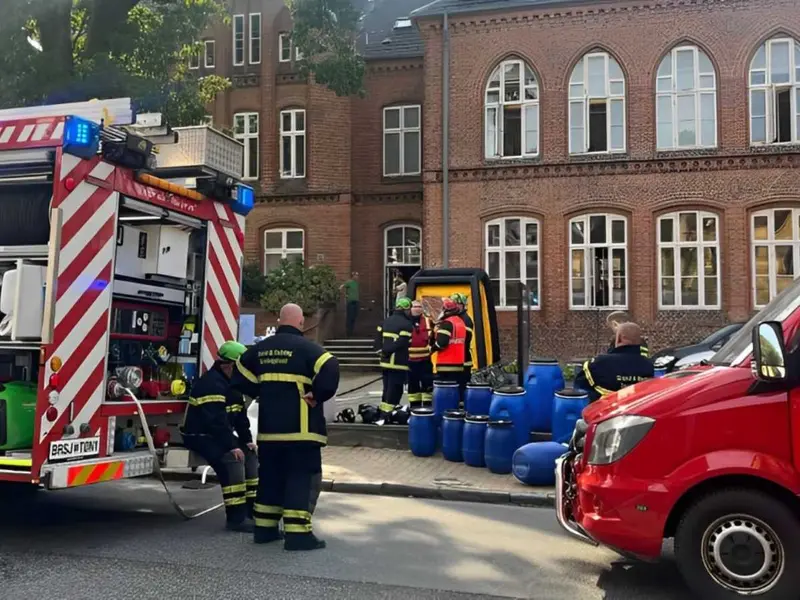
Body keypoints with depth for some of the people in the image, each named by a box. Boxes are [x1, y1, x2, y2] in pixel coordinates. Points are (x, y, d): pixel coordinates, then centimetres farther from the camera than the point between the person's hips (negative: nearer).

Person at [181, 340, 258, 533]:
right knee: (231, 459, -29)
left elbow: (240, 415, 13)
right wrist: (231, 446, -31)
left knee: (250, 455, 3)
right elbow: (215, 420, -30)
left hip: (220, 435, 11)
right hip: (200, 436, -10)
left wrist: (247, 440, 2)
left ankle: (251, 509, 7)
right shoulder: (211, 384, -23)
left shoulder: (232, 384, 10)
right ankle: (236, 518, -26)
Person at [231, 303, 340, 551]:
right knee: (301, 477, -2)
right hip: (300, 427, -6)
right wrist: (317, 396, -12)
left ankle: (265, 527, 22)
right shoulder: (306, 347, -9)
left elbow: (240, 377, 17)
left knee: (270, 475, 16)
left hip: (269, 426, 6)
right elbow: (330, 370, -25)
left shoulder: (260, 349, 10)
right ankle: (298, 533, -5)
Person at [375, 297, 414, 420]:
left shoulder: (386, 321, 13)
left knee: (387, 389, 17)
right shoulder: (406, 324, -13)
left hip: (386, 362, 8)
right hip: (399, 363, -8)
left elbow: (379, 337, 10)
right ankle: (386, 415, -6)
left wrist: (381, 351, 9)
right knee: (394, 391, -3)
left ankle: (383, 412, 21)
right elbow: (401, 343, -22)